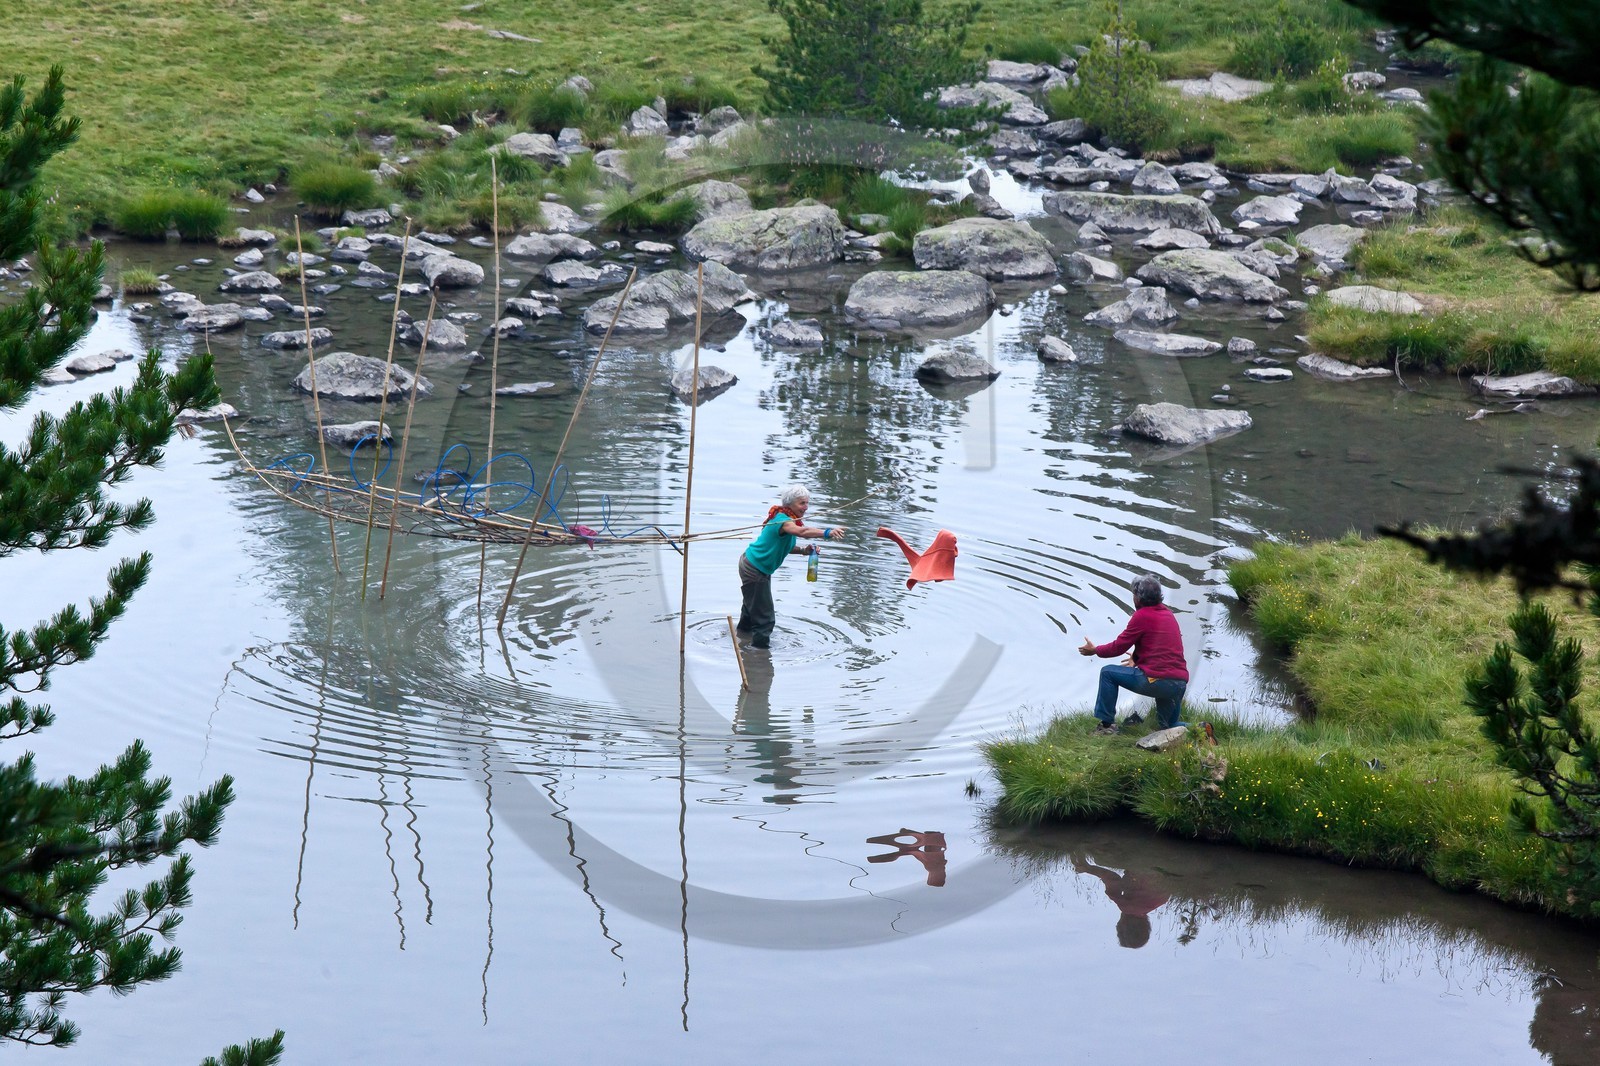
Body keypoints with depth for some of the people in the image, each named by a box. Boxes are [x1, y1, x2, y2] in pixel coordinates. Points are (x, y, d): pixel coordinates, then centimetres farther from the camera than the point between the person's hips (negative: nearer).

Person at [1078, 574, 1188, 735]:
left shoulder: (1142, 616, -6)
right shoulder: (1167, 613, 15)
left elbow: (1118, 647, 1)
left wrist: (1095, 650, 16)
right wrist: (1136, 657, 29)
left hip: (1156, 682, -7)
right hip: (1181, 684, 7)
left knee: (1107, 672, 8)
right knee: (1167, 728, 27)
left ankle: (1106, 724, 9)